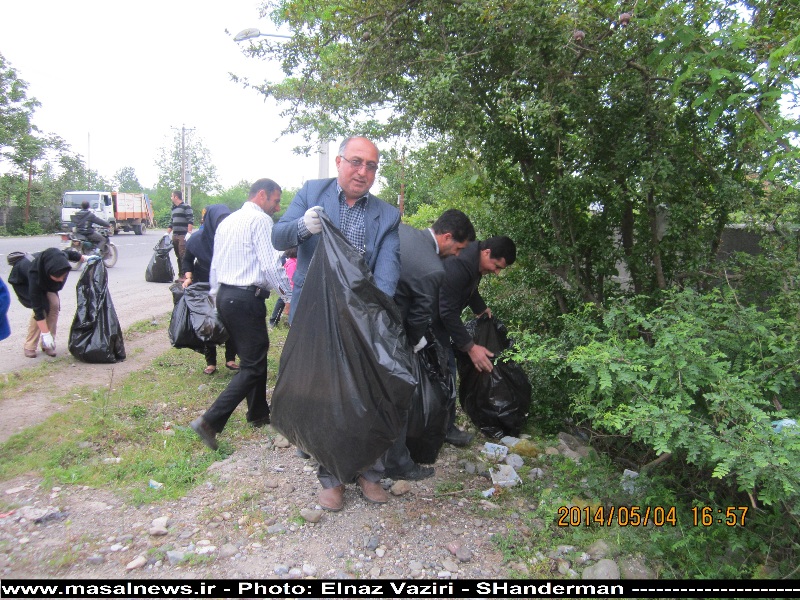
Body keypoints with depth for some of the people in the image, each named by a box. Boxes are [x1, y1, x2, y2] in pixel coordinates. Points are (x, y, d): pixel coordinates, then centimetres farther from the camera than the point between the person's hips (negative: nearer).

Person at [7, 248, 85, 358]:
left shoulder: (61, 257, -36)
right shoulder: (34, 274, -43)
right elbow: (37, 307, -39)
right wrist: (45, 333, -38)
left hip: (45, 281, 5)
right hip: (23, 281, -5)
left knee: (54, 303, -14)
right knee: (43, 305, -23)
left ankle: (47, 344, -3)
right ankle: (29, 346, -8)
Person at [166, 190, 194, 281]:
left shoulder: (186, 207, -4)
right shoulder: (174, 209, 22)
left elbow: (191, 220, -12)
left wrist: (189, 233, -19)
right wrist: (167, 233, 20)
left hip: (183, 236, -8)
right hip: (175, 236, 8)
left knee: (183, 256, -11)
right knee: (178, 257, 8)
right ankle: (180, 275, 11)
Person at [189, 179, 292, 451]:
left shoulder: (227, 221, 18)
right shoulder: (261, 220, -9)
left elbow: (215, 265, 20)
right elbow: (270, 265, -17)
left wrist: (216, 297, 26)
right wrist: (289, 294, -7)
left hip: (225, 296, 10)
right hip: (247, 298, -10)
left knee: (254, 356, 21)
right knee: (252, 366, -4)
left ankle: (258, 413, 33)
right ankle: (210, 422, -10)